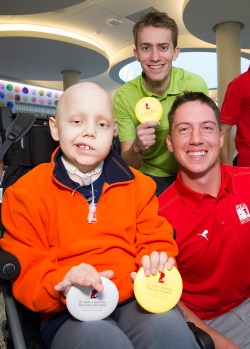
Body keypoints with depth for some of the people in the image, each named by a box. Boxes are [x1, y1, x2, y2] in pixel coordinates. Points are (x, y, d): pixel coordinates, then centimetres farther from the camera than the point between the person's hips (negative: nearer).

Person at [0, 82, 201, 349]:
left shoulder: (137, 185, 10)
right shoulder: (27, 193, 1)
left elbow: (155, 239, 13)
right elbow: (26, 273, 0)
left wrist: (157, 260, -12)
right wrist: (62, 284, -22)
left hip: (137, 298, 2)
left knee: (169, 326, -30)